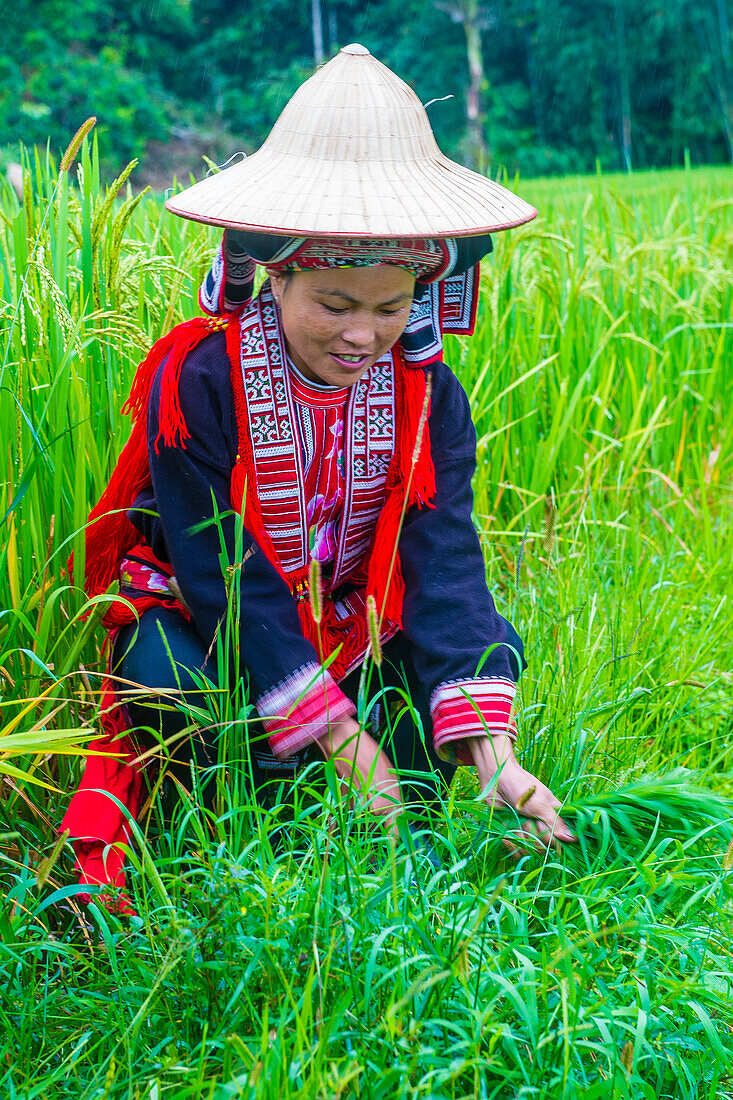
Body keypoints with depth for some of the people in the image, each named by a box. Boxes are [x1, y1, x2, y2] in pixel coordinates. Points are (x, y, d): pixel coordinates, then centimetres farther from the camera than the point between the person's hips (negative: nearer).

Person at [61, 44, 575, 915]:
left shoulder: (426, 395, -11)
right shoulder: (196, 383, -23)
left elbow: (445, 561, -20)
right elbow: (224, 577, -24)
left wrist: (493, 756, -34)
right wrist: (347, 745, -29)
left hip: (352, 631, 3)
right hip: (204, 624, -3)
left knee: (493, 649, -20)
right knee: (168, 673, -36)